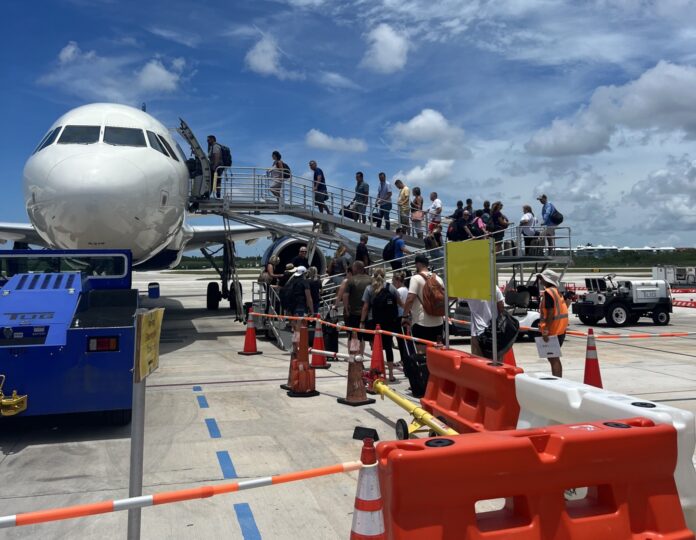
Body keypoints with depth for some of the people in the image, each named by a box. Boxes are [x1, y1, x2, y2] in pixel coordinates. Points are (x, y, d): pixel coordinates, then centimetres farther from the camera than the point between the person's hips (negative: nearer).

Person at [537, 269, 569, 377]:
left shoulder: (548, 292, -15)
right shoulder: (556, 291, 14)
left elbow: (550, 312, -21)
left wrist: (546, 330, -22)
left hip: (553, 331, -10)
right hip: (560, 330, 10)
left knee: (553, 358, -6)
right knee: (555, 358, 18)